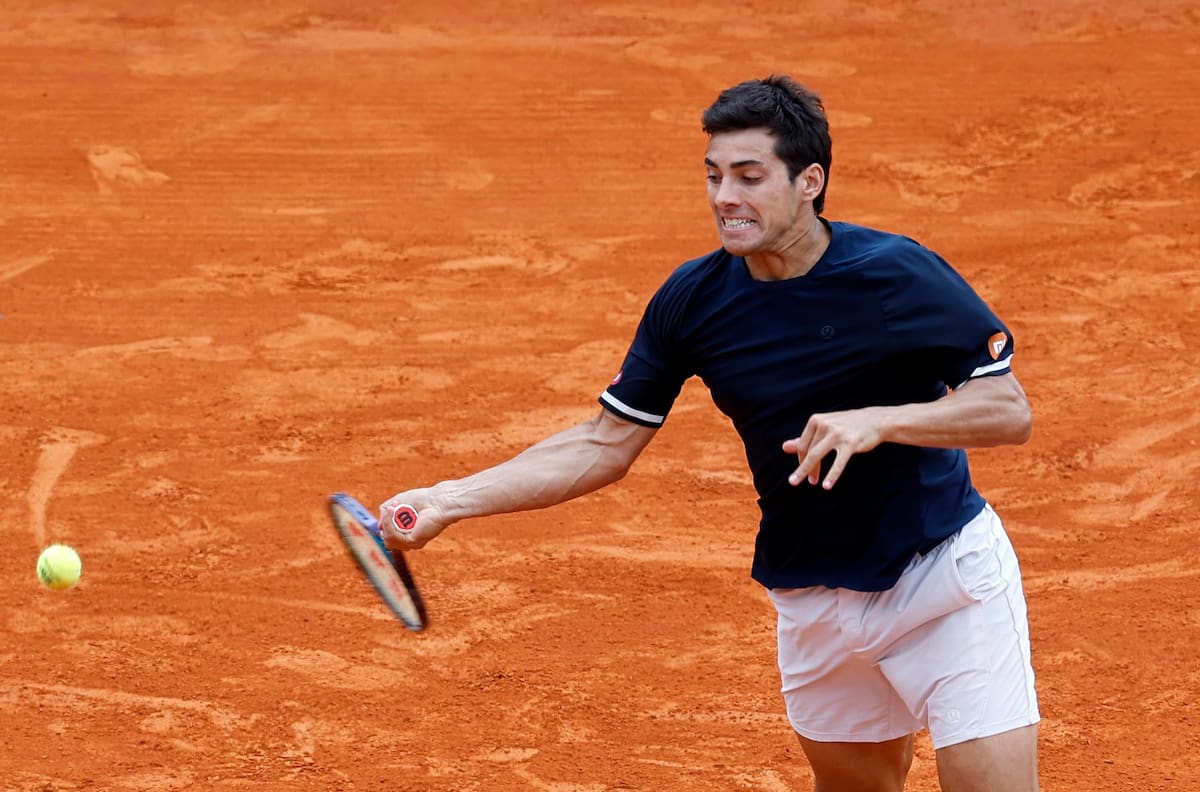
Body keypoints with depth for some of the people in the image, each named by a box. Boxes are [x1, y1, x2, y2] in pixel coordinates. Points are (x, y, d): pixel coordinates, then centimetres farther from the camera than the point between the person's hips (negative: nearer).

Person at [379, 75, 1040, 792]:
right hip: (812, 599, 4)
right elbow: (607, 444, -1)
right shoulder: (693, 300, -8)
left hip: (945, 569, -4)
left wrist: (877, 421, -31)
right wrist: (450, 501, -9)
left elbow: (1009, 410, -15)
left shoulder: (899, 275, -18)